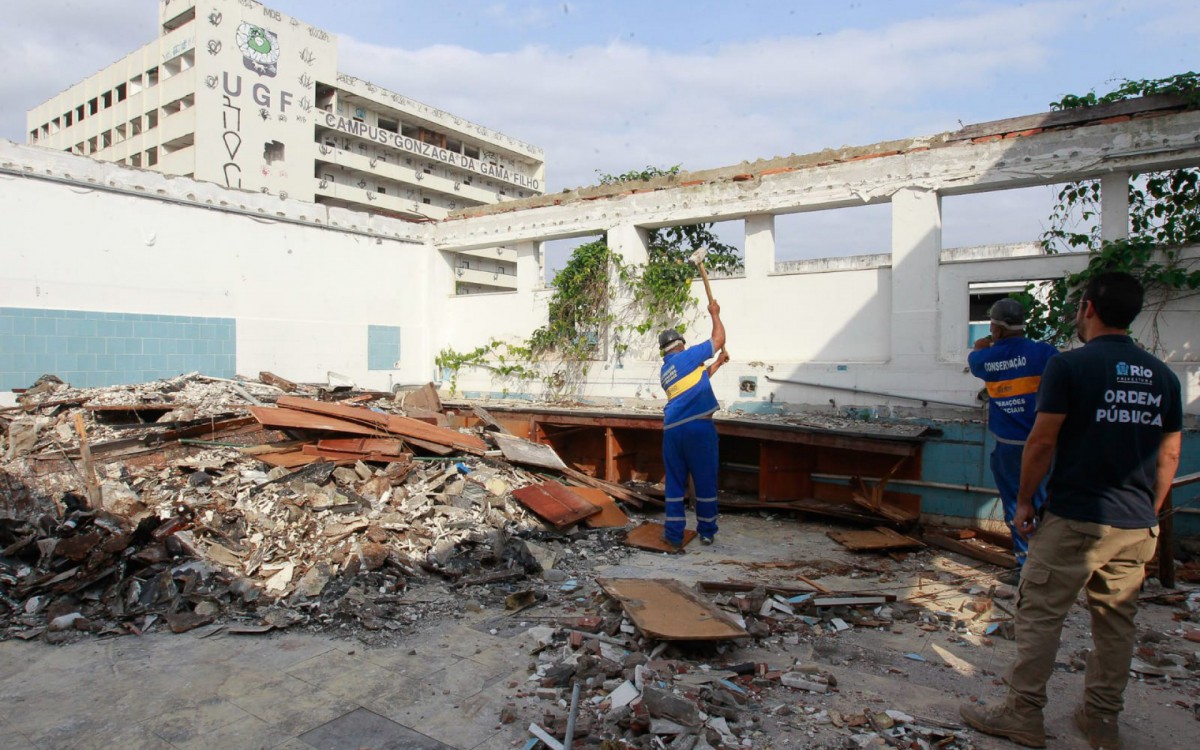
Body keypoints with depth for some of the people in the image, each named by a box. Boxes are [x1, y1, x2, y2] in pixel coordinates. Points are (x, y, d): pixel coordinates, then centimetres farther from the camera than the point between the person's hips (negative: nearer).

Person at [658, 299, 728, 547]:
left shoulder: (665, 372, 20)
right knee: (706, 481, 7)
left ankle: (674, 533, 11)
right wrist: (714, 313, 20)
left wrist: (717, 363, 41)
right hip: (699, 426, -5)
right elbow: (719, 338, 6)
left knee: (675, 482, 11)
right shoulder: (687, 357, 0)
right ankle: (707, 532, 16)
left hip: (672, 429, 6)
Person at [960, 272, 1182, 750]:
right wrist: (1146, 512, 21)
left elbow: (1042, 442, -12)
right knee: (1116, 622, 15)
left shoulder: (1070, 365, -11)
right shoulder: (1162, 376, 8)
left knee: (1040, 613, 2)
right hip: (1137, 526, 7)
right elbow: (1168, 456, 12)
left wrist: (1024, 500, -2)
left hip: (1075, 518, -6)